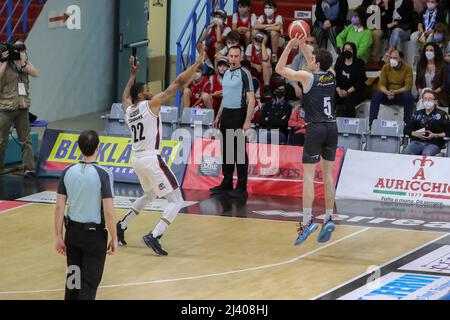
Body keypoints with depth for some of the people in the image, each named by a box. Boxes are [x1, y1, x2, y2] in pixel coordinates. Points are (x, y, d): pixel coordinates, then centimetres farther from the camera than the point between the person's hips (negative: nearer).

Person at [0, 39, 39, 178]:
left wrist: (21, 62, -16)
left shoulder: (26, 64, 9)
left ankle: (29, 168, 1)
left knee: (26, 140, 2)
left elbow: (35, 73, -8)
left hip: (22, 108, 3)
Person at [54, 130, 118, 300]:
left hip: (73, 231, 4)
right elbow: (108, 211, -16)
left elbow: (59, 207, -2)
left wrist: (59, 237, 5)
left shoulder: (68, 172, -3)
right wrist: (114, 238, -5)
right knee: (89, 282, 3)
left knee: (73, 278, 18)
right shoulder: (103, 174, -15)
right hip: (94, 234, -4)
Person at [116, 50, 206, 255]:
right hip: (151, 159, -8)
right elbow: (178, 84, -10)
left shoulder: (128, 109, 10)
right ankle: (154, 236, -20)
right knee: (177, 201, -4)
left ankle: (121, 227, 31)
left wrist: (133, 74, 45)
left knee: (150, 195, 33)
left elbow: (125, 96, 37)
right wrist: (198, 63, -6)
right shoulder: (151, 104, -8)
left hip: (137, 160, 8)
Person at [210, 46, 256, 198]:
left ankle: (241, 187, -1)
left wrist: (248, 121, -21)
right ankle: (227, 183, 20)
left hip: (238, 115, -8)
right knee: (226, 150, 12)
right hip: (226, 115, 8)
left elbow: (251, 99, -14)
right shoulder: (226, 73, 13)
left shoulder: (244, 73, -10)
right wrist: (218, 117, 19)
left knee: (239, 151, -5)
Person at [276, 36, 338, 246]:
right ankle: (329, 219, 10)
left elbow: (279, 69, 0)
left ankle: (307, 221, -14)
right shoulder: (331, 75, 7)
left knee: (308, 174, -6)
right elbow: (314, 64, 28)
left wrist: (290, 46, 3)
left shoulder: (307, 77, -10)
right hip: (332, 128, 6)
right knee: (328, 173, 10)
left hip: (315, 128, -6)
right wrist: (303, 45, 23)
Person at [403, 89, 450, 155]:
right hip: (417, 142, 3)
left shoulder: (441, 114, 9)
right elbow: (407, 129, 20)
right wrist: (416, 134, 0)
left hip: (433, 143, -3)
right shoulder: (417, 114, 20)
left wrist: (435, 135, -8)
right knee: (405, 154, -28)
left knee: (426, 155, -38)